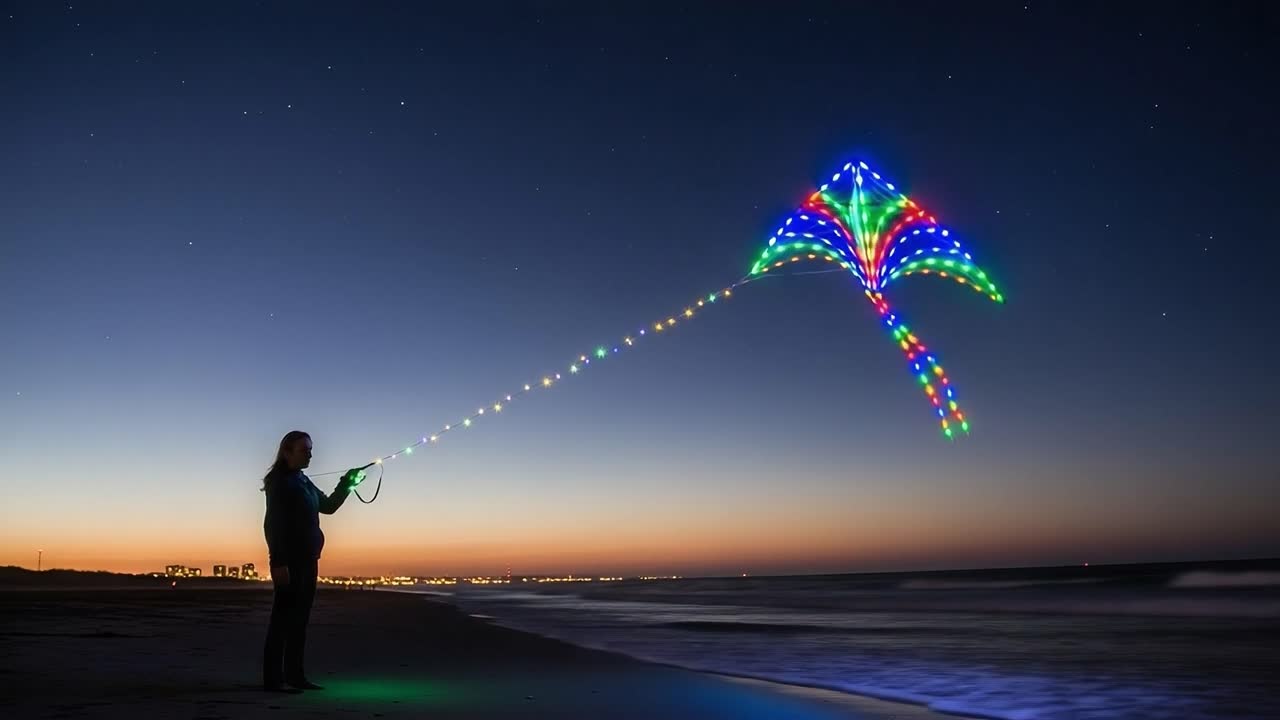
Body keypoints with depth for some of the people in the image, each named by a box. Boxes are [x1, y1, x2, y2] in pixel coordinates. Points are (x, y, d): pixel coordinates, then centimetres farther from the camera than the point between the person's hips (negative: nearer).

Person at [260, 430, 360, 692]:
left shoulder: (304, 482, 17)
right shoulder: (279, 481, -8)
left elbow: (329, 506, 26)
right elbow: (272, 524, -16)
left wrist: (346, 484, 11)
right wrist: (278, 562, -23)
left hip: (307, 560, 8)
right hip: (290, 561, -8)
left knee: (299, 619, 10)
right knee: (283, 618, -7)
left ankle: (294, 675, 16)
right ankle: (272, 679, -4)